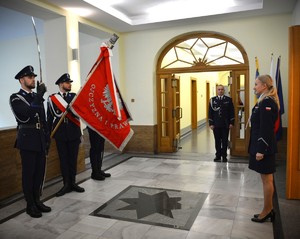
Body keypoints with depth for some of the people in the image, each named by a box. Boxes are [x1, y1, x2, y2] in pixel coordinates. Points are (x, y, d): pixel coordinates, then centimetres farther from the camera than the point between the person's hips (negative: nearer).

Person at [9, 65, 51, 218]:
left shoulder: (36, 97, 13)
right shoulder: (15, 98, -5)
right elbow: (29, 113, -23)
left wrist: (47, 137, 14)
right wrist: (40, 95, -23)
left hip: (40, 140, 6)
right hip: (27, 140, -6)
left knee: (40, 172, 11)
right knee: (28, 173, 3)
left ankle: (37, 200, 26)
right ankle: (30, 205, 15)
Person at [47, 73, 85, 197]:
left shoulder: (74, 96, 7)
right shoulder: (52, 98, 2)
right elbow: (50, 117, 3)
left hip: (74, 133, 2)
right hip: (60, 134, -1)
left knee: (73, 159, 8)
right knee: (63, 160, 5)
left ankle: (73, 182, 21)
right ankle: (66, 184, 15)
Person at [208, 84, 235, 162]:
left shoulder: (228, 99, 2)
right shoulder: (212, 100, 4)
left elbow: (232, 112, 2)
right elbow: (210, 112, 2)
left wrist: (231, 123, -4)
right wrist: (211, 123, -3)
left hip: (225, 124, 0)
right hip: (216, 124, 1)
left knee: (225, 141, 6)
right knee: (217, 141, 7)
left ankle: (224, 156, 17)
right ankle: (218, 155, 18)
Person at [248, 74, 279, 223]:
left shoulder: (267, 103, -17)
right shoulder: (264, 101, 14)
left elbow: (266, 129, -22)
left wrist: (261, 150, -21)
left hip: (264, 147, -10)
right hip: (260, 145, 10)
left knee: (266, 179, 2)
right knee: (266, 178, 16)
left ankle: (267, 211, 16)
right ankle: (268, 210, 27)